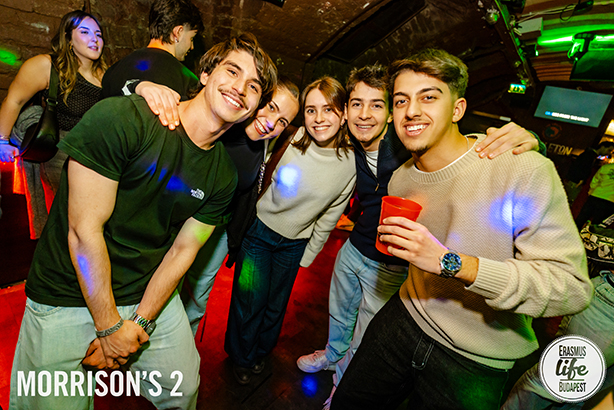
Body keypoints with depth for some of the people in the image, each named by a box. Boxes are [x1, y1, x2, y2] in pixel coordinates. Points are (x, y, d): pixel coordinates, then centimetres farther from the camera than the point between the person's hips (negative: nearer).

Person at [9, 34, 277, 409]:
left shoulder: (223, 176, -5)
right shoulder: (122, 118, -22)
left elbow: (182, 251, -3)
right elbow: (84, 231, -21)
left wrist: (139, 322, -9)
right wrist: (110, 326, -13)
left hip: (152, 295, 5)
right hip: (67, 297, -4)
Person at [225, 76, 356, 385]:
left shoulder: (350, 164, -12)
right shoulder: (289, 139, -18)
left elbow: (329, 217, -1)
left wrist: (307, 255, 5)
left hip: (295, 244, 2)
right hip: (259, 229, -1)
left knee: (276, 304, 19)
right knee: (249, 299, 8)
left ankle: (261, 351, 51)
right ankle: (241, 357, 41)